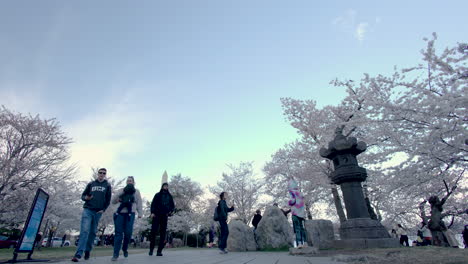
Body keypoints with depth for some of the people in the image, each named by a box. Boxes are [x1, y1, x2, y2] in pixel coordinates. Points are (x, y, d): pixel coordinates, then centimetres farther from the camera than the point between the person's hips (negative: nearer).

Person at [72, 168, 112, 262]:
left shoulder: (107, 186, 8)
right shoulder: (91, 184, 11)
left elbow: (108, 200, 8)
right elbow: (83, 195, 12)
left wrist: (103, 209, -5)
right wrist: (86, 198, -11)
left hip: (98, 212, 1)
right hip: (88, 210, -1)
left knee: (92, 232, 7)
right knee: (84, 231, -13)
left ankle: (87, 251, 22)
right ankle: (78, 254, -15)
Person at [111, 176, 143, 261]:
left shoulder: (136, 192, 10)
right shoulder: (121, 191, 13)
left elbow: (139, 203, 6)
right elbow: (113, 201, 6)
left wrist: (140, 213, -5)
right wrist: (122, 192, -9)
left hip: (130, 214, -1)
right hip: (119, 214, 1)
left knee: (128, 233, -5)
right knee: (118, 233, -3)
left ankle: (125, 249, 22)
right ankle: (116, 254, 3)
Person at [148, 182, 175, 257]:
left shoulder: (169, 196, 16)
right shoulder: (158, 195, 10)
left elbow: (173, 206, 17)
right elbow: (153, 204, 1)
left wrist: (170, 211, -3)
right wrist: (152, 212, -13)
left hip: (164, 216, 2)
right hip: (156, 215, -2)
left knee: (163, 233, -1)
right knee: (153, 231, -7)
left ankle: (159, 250, 2)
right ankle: (151, 249, 6)